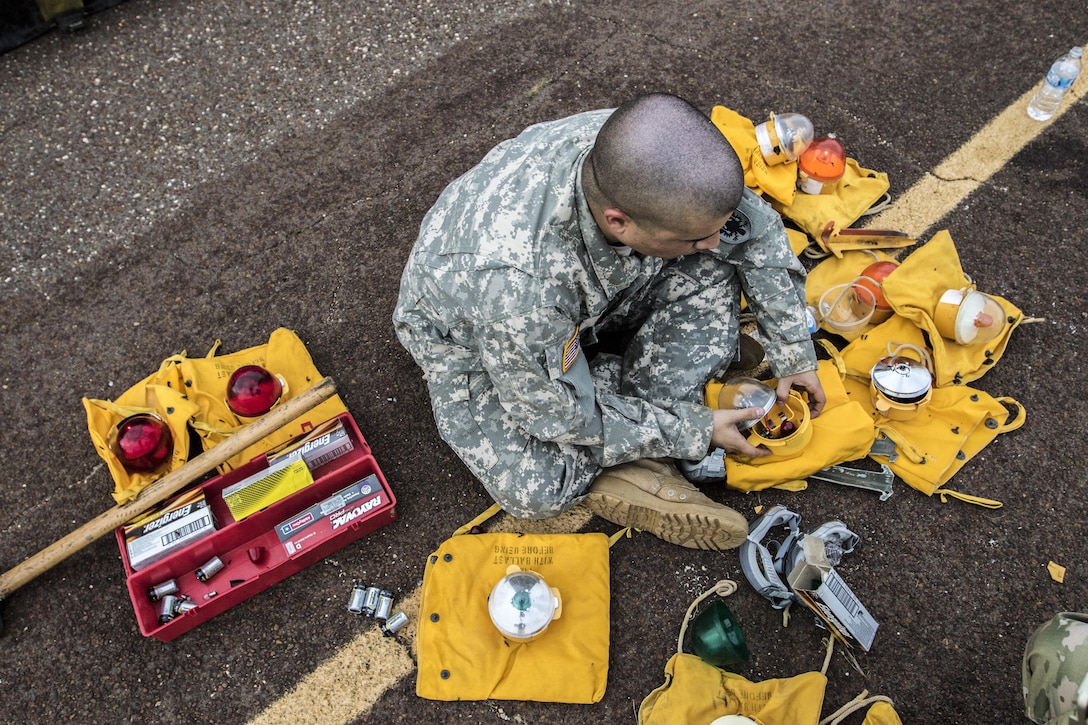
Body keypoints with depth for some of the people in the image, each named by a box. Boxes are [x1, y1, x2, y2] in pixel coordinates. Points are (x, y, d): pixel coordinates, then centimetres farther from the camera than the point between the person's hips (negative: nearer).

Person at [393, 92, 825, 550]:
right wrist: (695, 432, -20)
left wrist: (794, 353, -7)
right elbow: (565, 417, -27)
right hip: (470, 333, -4)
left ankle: (635, 471, -14)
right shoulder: (515, 281, -45)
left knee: (711, 271, -14)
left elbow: (759, 229, -9)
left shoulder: (649, 160, -30)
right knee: (536, 491, -24)